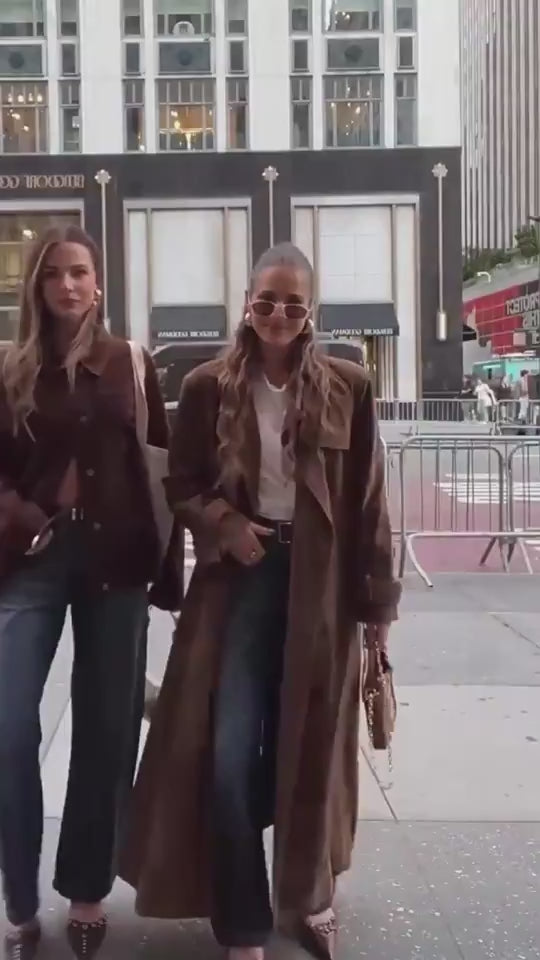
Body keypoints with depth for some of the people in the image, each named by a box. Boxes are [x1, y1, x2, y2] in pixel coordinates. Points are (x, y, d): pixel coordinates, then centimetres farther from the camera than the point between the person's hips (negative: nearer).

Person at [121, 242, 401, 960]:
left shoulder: (347, 387, -1)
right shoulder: (208, 387, 0)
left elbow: (368, 501, 0)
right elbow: (182, 487, 6)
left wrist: (376, 601, 0)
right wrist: (224, 523, -13)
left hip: (320, 588, 1)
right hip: (238, 580, 0)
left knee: (309, 748, 13)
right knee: (227, 759, -5)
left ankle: (308, 896, 37)